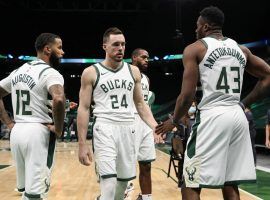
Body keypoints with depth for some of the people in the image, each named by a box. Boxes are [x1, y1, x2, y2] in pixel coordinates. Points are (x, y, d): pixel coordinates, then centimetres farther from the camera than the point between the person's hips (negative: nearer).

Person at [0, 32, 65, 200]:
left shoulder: (18, 71, 13)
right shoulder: (50, 73, -12)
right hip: (39, 133, -8)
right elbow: (59, 99, -31)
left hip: (17, 132, 8)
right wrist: (58, 129, -17)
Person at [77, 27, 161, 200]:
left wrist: (155, 126, -2)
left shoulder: (133, 71, 9)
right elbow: (84, 108, -2)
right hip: (105, 129, -4)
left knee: (124, 179, 12)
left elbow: (140, 104, 13)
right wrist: (82, 144, -7)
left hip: (128, 129, 4)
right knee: (109, 181, -14)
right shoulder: (91, 73, -2)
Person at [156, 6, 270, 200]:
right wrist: (243, 104, 18)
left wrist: (173, 121, 8)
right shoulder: (241, 49, 15)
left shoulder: (195, 48, -1)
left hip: (212, 116, -6)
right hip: (238, 117, 6)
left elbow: (188, 95, -8)